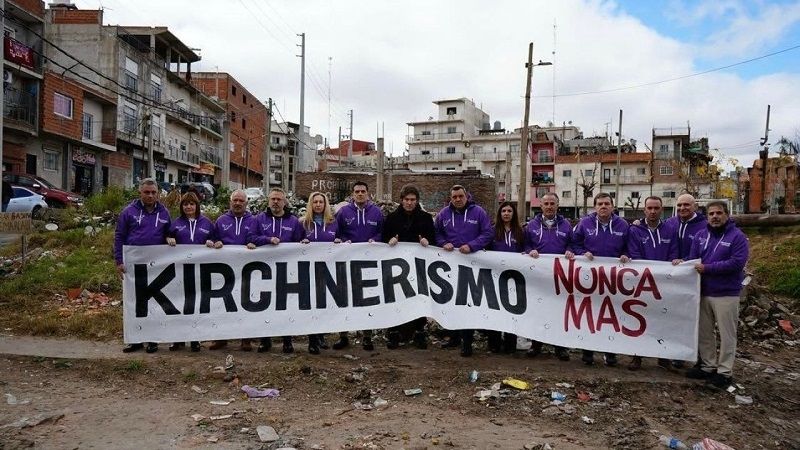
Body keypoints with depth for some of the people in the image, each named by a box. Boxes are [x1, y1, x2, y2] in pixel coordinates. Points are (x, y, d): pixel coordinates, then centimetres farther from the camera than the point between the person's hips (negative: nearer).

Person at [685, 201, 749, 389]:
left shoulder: (737, 236, -7)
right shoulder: (700, 236, 8)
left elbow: (737, 262, -18)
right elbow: (693, 259, 9)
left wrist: (707, 268, -20)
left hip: (726, 294, -5)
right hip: (703, 292, 5)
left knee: (726, 334, 3)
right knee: (704, 332, 12)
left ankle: (725, 372, 13)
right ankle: (708, 366, 25)